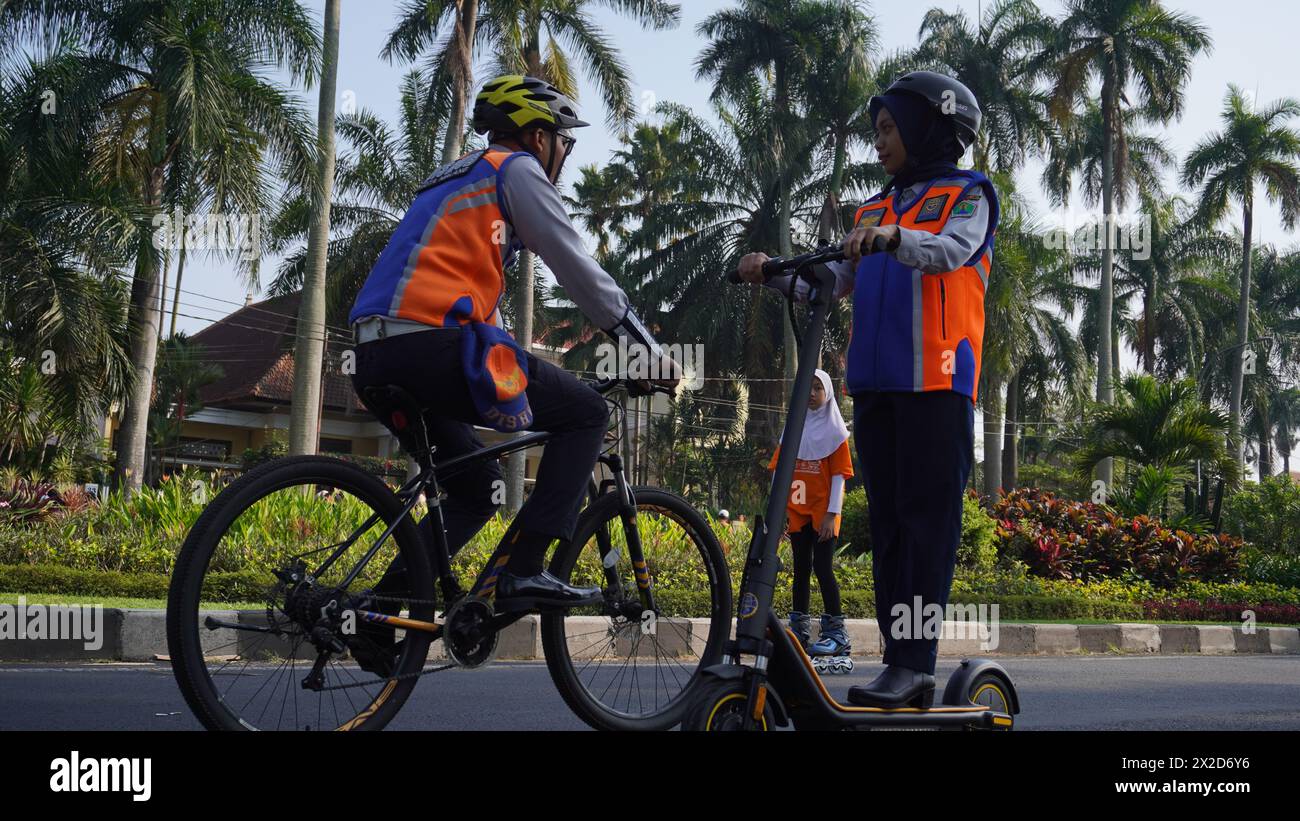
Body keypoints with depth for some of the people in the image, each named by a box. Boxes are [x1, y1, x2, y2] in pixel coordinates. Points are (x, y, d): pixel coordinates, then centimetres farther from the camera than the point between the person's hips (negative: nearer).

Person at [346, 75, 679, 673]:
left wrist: (526, 378, 41)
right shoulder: (517, 170, 6)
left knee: (477, 490, 22)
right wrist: (652, 353, 8)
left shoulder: (458, 180, 33)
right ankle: (524, 572, -8)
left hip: (378, 357, 9)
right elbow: (579, 271, 1)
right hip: (431, 344, -9)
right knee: (587, 413, 2)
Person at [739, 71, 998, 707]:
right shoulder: (874, 212, 24)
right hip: (875, 385, 6)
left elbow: (952, 251, -16)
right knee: (888, 523, 4)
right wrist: (772, 274, -3)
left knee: (928, 518, -8)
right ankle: (901, 664, 8)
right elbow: (831, 285, 13)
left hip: (937, 381, -6)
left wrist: (892, 237, -33)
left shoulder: (966, 195, 7)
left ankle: (915, 664, -9)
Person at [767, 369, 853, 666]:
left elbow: (839, 475, -4)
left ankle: (836, 633, -5)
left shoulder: (834, 432, 1)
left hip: (823, 513, -4)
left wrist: (832, 514, -11)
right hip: (797, 511, 4)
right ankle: (799, 631, 10)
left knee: (822, 567, -10)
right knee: (801, 569, 6)